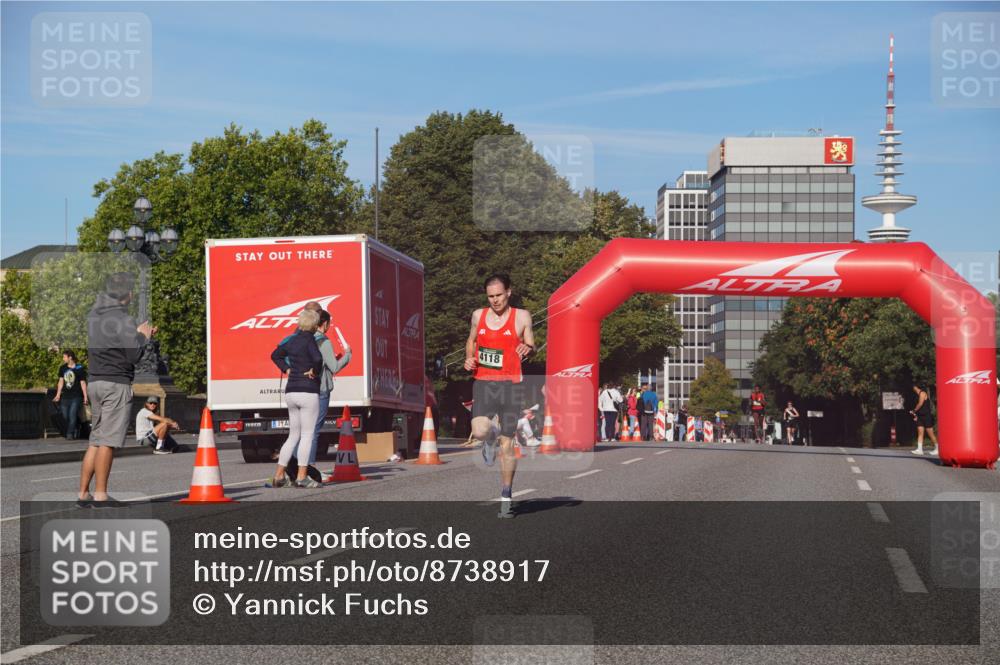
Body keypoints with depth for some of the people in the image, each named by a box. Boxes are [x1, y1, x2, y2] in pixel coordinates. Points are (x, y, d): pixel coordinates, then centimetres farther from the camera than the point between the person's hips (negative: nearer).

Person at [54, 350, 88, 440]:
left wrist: (85, 397, -5)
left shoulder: (79, 369, -4)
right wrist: (58, 395, 9)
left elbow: (83, 383, -2)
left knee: (72, 415, -14)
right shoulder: (62, 368, 9)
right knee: (65, 416, 3)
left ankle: (70, 434, -10)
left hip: (76, 396, -5)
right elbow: (61, 381, 13)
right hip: (65, 396, 5)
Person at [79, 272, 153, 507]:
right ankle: (100, 494, -4)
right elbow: (134, 355, -14)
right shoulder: (122, 320, -13)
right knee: (108, 440, -6)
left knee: (95, 439, 13)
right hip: (116, 384, -8)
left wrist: (139, 335, 17)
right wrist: (142, 336, 4)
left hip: (95, 382, 8)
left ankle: (83, 493, 13)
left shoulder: (94, 316, 13)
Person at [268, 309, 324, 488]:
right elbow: (317, 358, -28)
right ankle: (302, 477, -5)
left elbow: (275, 355, 27)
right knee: (307, 435, -2)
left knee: (293, 435, 14)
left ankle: (278, 475, 12)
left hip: (291, 391, 7)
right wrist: (315, 371, -10)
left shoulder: (292, 339, 11)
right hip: (308, 391, -7)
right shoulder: (309, 339, -11)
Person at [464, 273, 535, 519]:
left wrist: (528, 349, -16)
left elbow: (531, 346, 9)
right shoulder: (478, 315, 10)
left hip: (510, 384, -1)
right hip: (483, 382, 1)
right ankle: (491, 436, 18)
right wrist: (469, 358, 4)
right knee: (479, 432, -22)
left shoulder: (521, 316, 3)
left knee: (507, 443, 1)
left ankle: (506, 497, 13)